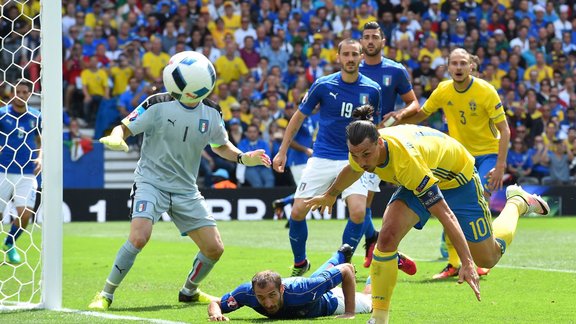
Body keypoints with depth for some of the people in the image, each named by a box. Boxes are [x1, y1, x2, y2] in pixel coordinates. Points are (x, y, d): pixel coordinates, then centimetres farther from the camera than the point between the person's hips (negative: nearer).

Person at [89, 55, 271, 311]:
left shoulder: (211, 113, 1)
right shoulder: (158, 104, -14)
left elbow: (221, 145, 19)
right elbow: (124, 128, -9)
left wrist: (243, 157, 1)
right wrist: (115, 138, -32)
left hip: (186, 189, 5)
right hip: (151, 182, -5)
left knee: (214, 248, 2)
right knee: (139, 237, -28)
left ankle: (189, 291, 31)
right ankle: (106, 294, -12)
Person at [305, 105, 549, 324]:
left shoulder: (406, 159, -46)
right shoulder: (362, 151, -25)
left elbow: (445, 214, -46)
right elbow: (353, 169, 5)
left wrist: (467, 264, -48)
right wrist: (330, 195, 23)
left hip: (458, 177, -5)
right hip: (419, 179, 5)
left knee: (488, 258, 8)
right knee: (387, 236, -21)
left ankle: (517, 202, 36)